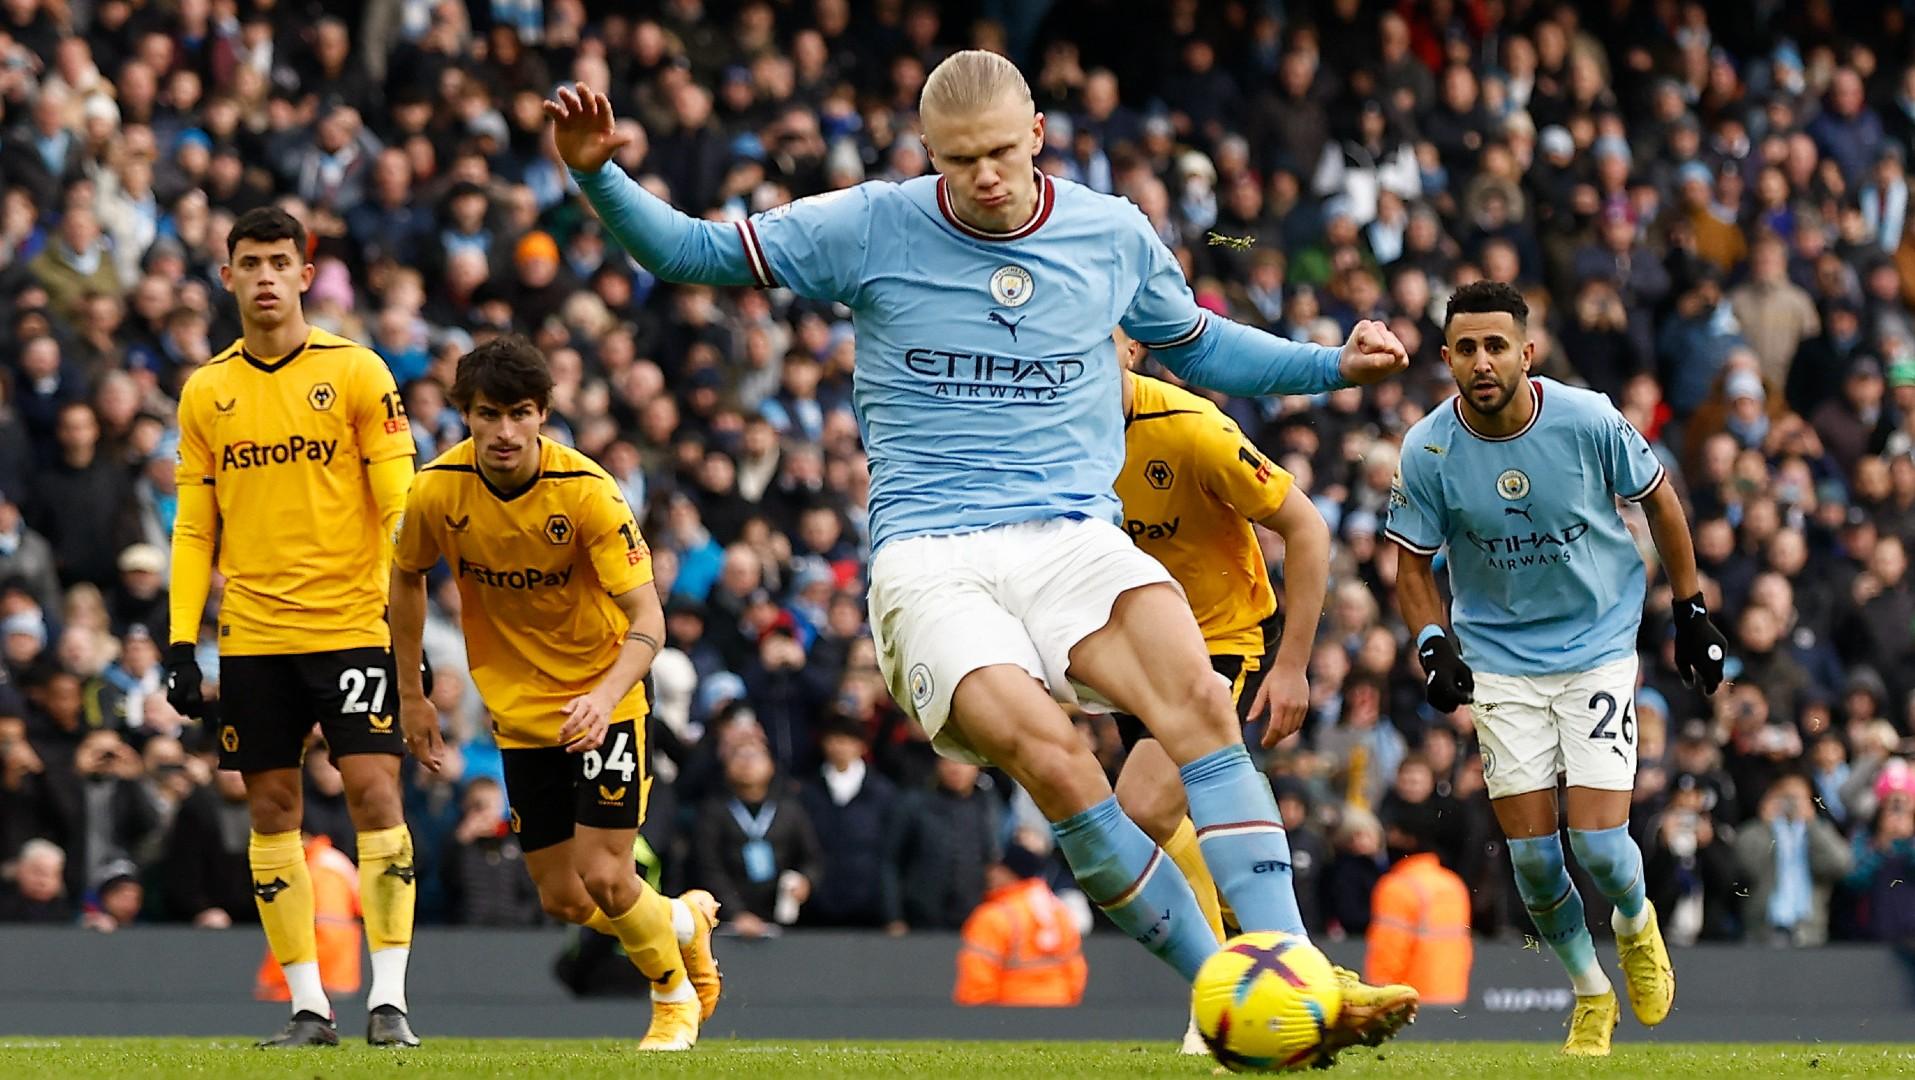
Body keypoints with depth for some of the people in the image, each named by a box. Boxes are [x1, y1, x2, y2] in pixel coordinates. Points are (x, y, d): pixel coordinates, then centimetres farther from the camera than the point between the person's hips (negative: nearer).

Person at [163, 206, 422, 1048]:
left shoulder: (355, 371, -1)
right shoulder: (205, 392, 8)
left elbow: (398, 502, -2)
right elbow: (194, 527, 11)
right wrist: (181, 643, 5)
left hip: (351, 624, -3)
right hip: (251, 636, 3)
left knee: (374, 790, -10)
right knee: (272, 808, 2)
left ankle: (388, 999, -7)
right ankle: (308, 1005, 8)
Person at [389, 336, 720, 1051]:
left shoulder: (586, 491, -23)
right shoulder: (437, 491, -14)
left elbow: (646, 617, -24)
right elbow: (407, 578, 8)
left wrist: (606, 697, -41)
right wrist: (411, 694, 9)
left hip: (602, 700, -4)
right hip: (518, 709, 4)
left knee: (605, 879, -13)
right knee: (563, 900, 3)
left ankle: (675, 998, 17)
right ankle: (686, 921, 35)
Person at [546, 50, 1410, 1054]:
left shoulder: (1114, 235, 10)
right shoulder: (873, 227, 3)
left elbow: (1197, 343, 30)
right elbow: (691, 250, 9)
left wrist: (1332, 365, 18)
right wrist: (599, 176, -8)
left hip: (1073, 539, 2)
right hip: (928, 558, -2)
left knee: (1200, 699, -30)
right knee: (1047, 751, -31)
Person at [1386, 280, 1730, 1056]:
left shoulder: (1588, 421, -16)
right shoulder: (1428, 451, -13)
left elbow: (1659, 499, 2)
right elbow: (1413, 564, 1)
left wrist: (1692, 612, 7)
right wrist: (1435, 644, -17)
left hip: (1598, 644, -2)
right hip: (1500, 661, 2)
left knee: (1598, 840, -12)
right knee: (1531, 852, -3)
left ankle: (1636, 926, 24)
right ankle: (1590, 993, 23)